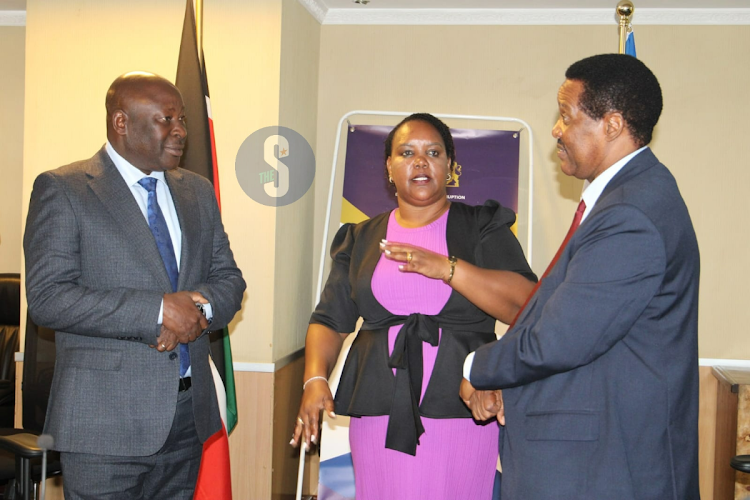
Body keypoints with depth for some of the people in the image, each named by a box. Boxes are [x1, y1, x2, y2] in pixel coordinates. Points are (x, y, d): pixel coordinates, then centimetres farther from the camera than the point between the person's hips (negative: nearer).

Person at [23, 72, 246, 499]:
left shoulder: (198, 192, 12)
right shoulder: (62, 190, -5)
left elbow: (229, 280, 13)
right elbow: (47, 297, -14)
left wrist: (199, 305, -11)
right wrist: (156, 311, -20)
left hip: (189, 416, 5)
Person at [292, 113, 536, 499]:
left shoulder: (483, 227, 6)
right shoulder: (361, 239, 14)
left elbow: (527, 304, -8)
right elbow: (329, 320, 10)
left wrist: (447, 267, -16)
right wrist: (315, 379, -7)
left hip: (463, 409, -2)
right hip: (380, 413, 2)